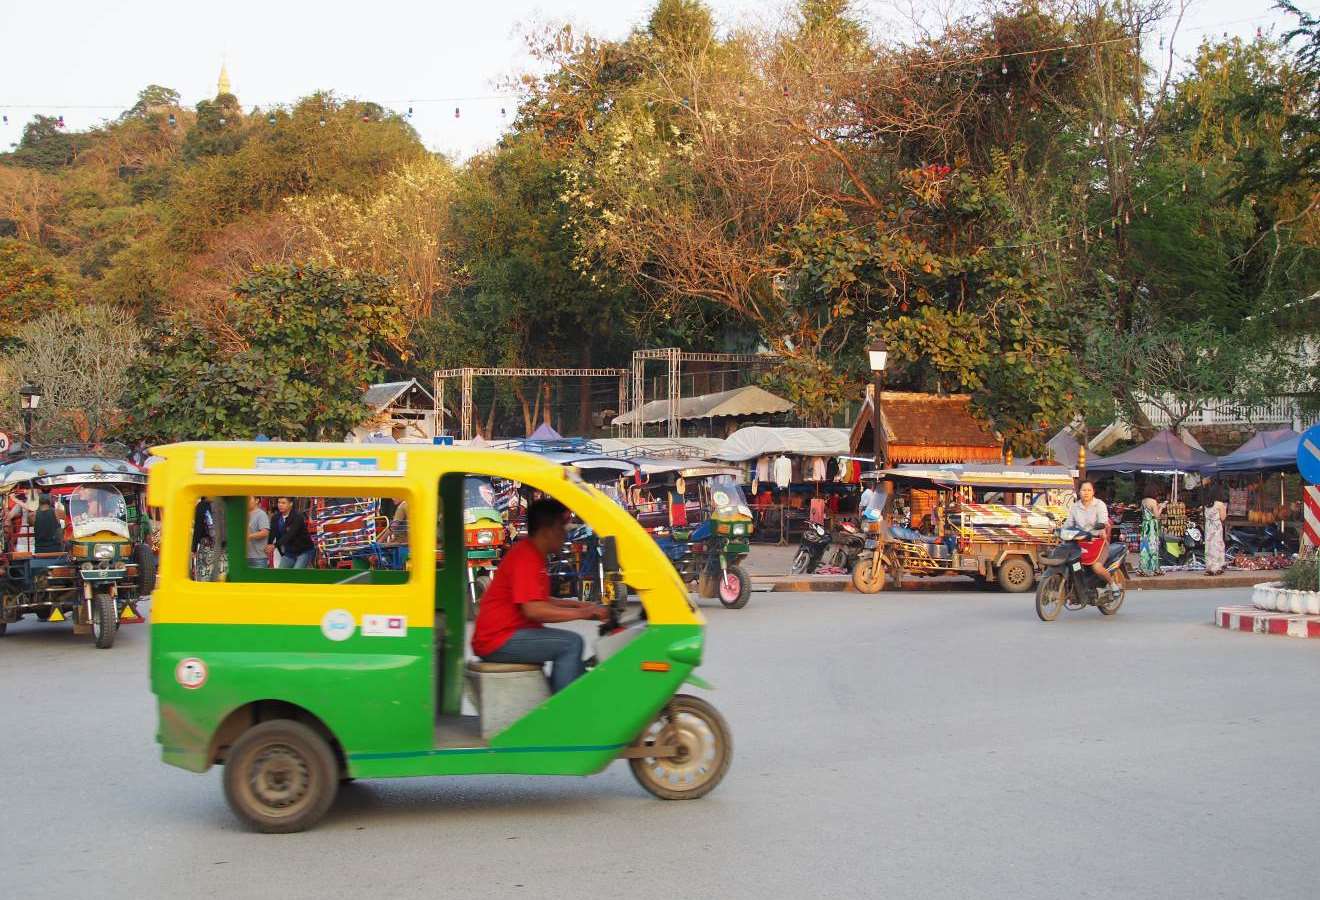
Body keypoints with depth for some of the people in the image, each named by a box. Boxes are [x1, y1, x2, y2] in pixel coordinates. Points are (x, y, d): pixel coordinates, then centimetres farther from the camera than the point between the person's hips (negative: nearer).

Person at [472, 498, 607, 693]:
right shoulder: (526, 557, -17)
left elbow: (540, 601, 22)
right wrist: (582, 613, -21)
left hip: (507, 634, 11)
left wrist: (577, 604, 12)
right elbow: (533, 609, -26)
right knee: (571, 643, -20)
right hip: (498, 641, -11)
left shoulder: (533, 555, 14)